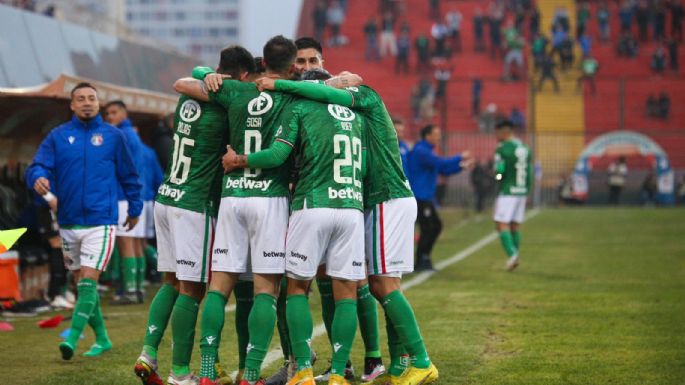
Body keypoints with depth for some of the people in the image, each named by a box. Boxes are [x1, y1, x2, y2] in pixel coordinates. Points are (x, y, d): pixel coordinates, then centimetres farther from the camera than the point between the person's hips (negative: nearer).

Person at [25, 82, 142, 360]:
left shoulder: (113, 136, 4)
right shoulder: (58, 136, 5)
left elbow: (129, 176, 12)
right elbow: (39, 166, -4)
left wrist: (135, 208, 17)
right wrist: (38, 178, -27)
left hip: (100, 221, -3)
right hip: (68, 222, 3)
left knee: (88, 281, -15)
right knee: (81, 282, 9)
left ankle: (72, 338, -20)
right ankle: (102, 339, 20)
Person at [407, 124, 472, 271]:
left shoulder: (428, 152, 18)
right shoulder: (420, 151, -15)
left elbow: (443, 170, 20)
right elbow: (441, 163, -25)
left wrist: (461, 165, 7)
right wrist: (460, 157, -16)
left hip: (427, 197, 10)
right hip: (420, 197, -10)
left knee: (436, 226, 13)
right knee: (427, 228, -7)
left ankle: (424, 258, 20)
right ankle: (421, 262, 1)